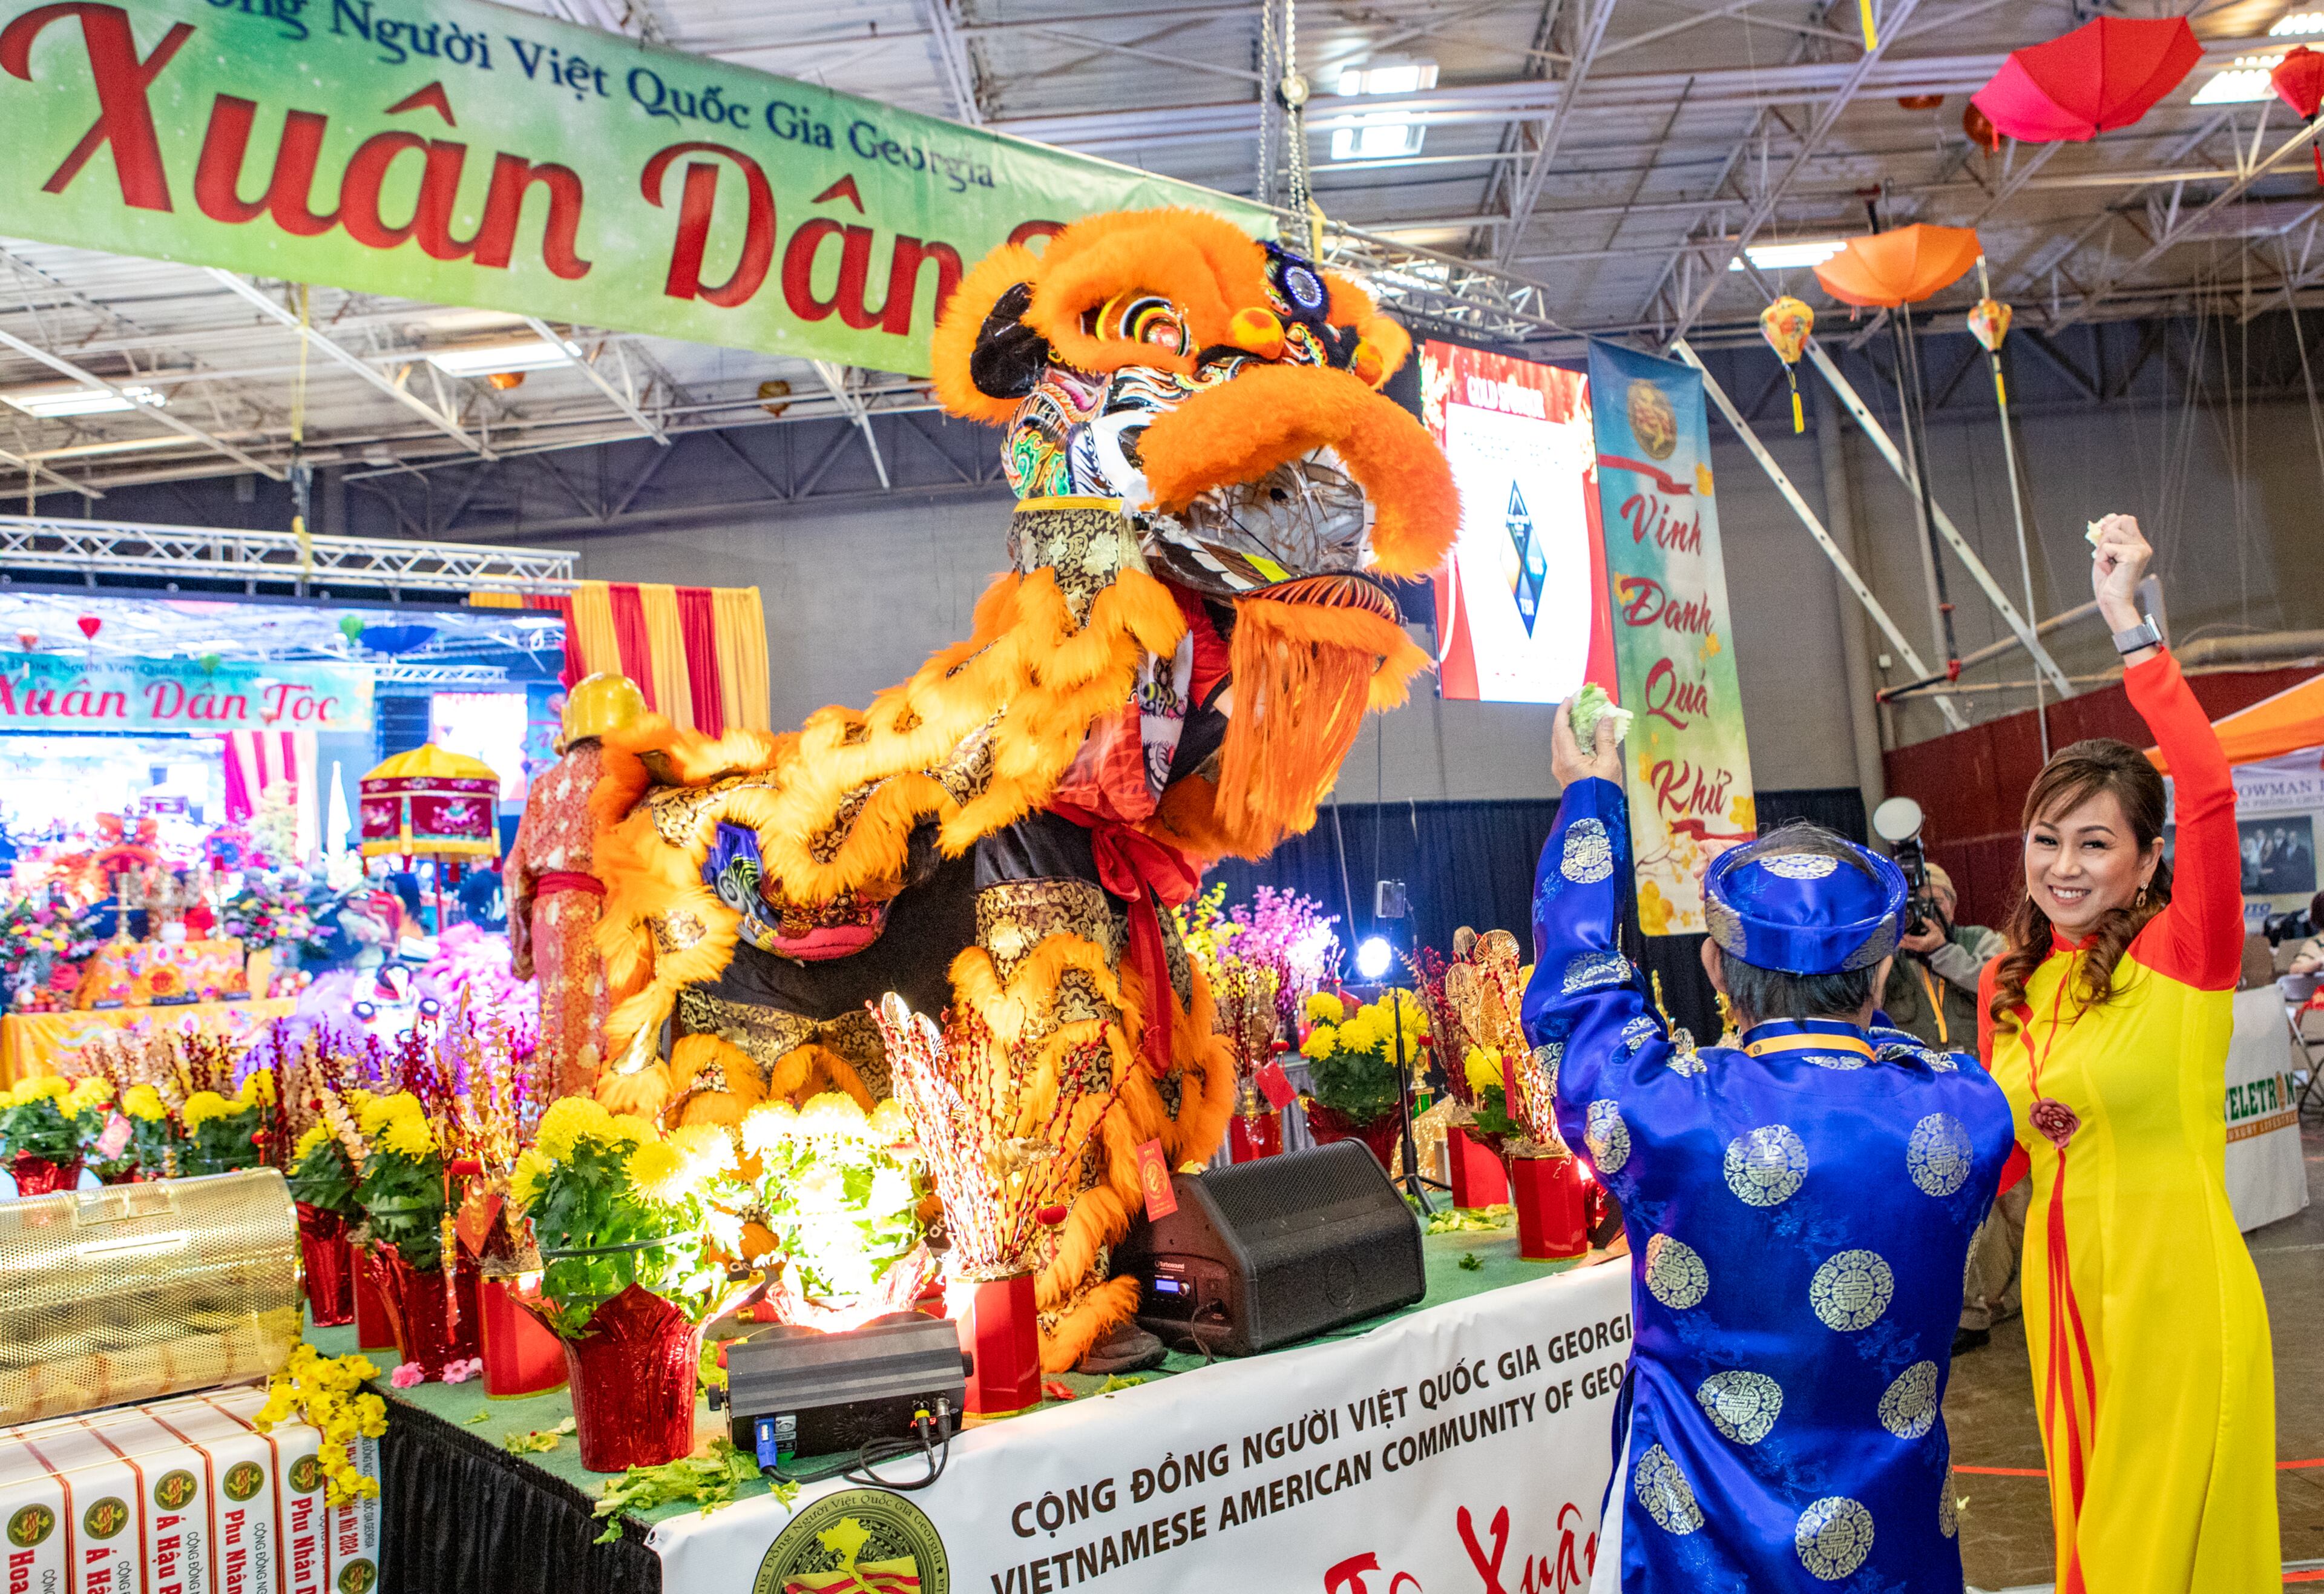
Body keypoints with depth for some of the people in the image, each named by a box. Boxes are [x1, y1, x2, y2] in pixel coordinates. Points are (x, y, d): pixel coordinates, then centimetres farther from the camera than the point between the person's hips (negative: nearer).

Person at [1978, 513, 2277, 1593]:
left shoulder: (2185, 954, -11)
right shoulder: (2007, 985, 5)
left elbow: (2211, 792, -29)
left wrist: (2128, 623, -30)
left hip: (2179, 1293, -5)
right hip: (2062, 1290, 6)